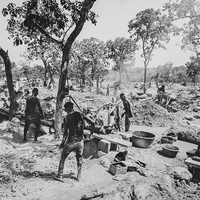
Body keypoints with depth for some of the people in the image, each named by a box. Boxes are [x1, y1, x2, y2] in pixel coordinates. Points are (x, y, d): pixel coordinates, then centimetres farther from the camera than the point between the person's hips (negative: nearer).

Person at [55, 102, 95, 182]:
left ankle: (60, 176, 24)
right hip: (80, 141, 3)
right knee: (79, 159, 20)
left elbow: (66, 133, -14)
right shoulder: (80, 114, -2)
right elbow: (92, 122, -7)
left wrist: (62, 143, -1)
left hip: (71, 142, -3)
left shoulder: (66, 118, -10)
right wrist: (91, 132, 7)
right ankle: (79, 177, 28)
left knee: (62, 158, 18)